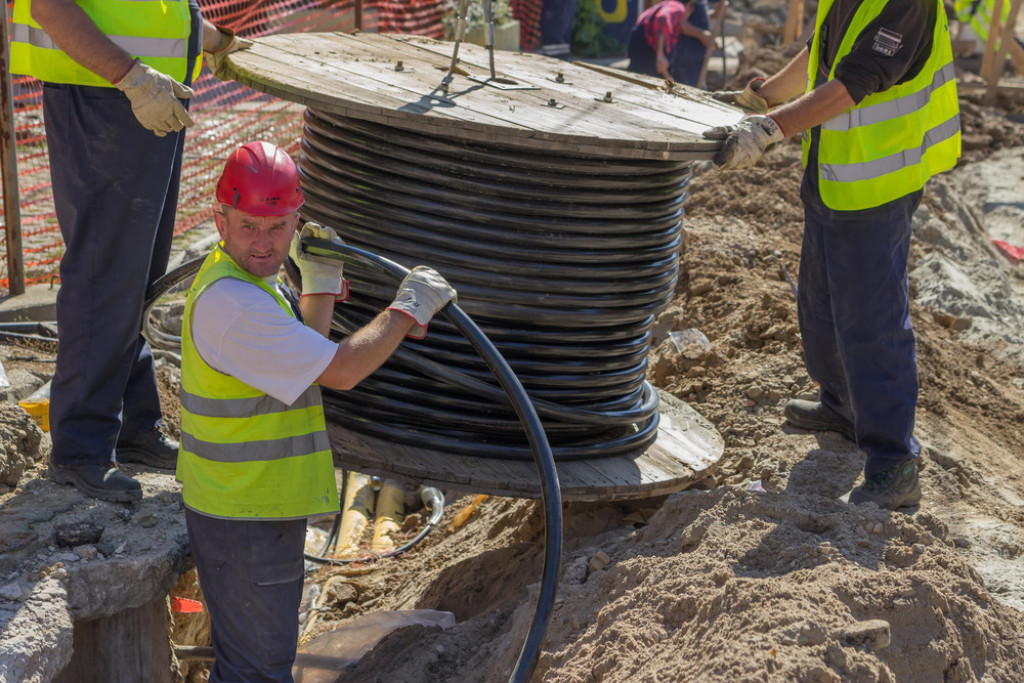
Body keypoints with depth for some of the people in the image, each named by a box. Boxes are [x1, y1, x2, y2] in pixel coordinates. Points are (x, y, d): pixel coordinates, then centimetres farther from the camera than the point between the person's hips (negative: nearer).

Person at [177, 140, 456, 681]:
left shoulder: (238, 279, 9)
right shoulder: (230, 301, -26)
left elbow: (304, 359, 19)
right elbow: (341, 370, -27)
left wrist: (321, 283, 11)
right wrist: (407, 309, -15)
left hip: (257, 506, 10)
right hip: (245, 519, -10)